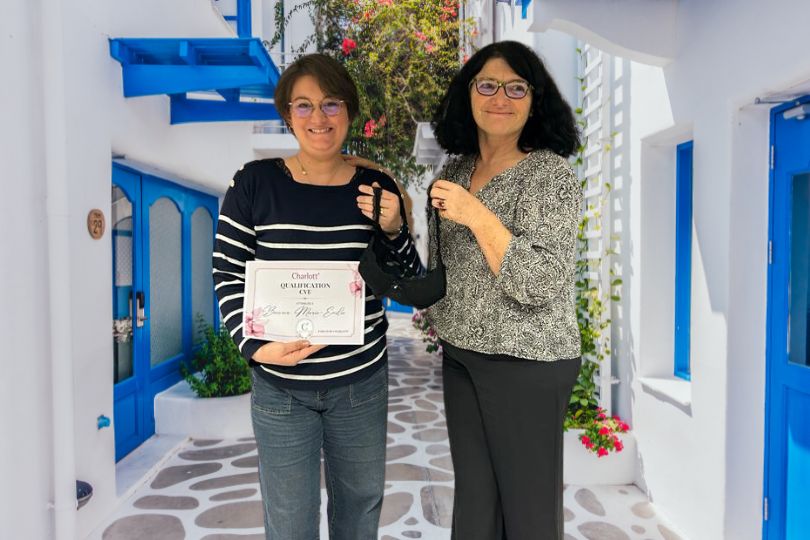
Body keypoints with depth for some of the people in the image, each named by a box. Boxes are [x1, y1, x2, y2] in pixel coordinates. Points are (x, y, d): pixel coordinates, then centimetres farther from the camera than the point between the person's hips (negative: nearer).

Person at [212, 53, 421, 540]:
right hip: (280, 384, -2)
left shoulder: (377, 189, -1)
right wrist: (256, 347, -15)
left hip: (363, 382, 2)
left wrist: (393, 230, -16)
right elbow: (229, 275, -2)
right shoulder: (255, 183, -6)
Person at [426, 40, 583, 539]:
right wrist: (438, 318, 19)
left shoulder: (553, 174, -11)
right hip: (460, 355, 6)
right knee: (473, 496, 17)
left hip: (527, 362, -5)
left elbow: (542, 284, -21)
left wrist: (477, 214, -25)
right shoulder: (456, 167, 7)